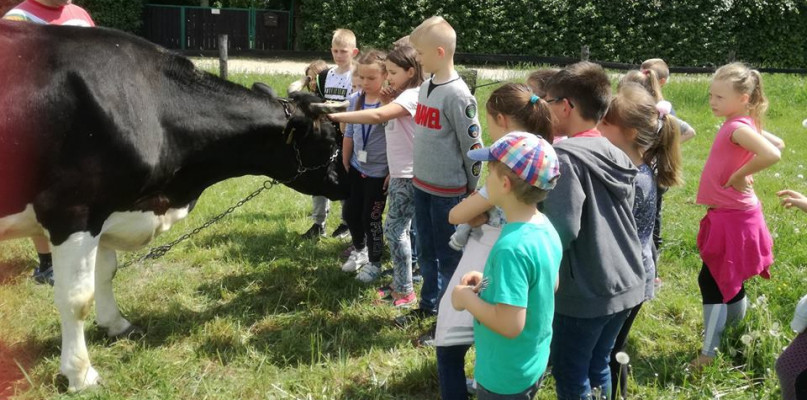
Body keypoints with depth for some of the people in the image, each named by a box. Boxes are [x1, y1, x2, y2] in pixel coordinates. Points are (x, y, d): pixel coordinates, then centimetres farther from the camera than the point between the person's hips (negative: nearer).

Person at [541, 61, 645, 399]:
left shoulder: (566, 155, -16)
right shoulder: (618, 156, 7)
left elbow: (562, 230, -24)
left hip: (585, 291, -7)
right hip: (625, 284, 7)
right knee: (597, 370, 21)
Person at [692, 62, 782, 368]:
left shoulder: (738, 127, -21)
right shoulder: (743, 124, 6)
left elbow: (772, 155, -38)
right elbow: (777, 142, 22)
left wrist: (740, 175, -24)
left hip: (731, 218, -10)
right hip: (734, 214, 10)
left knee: (710, 281, -5)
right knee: (728, 280, 19)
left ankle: (708, 354, 0)